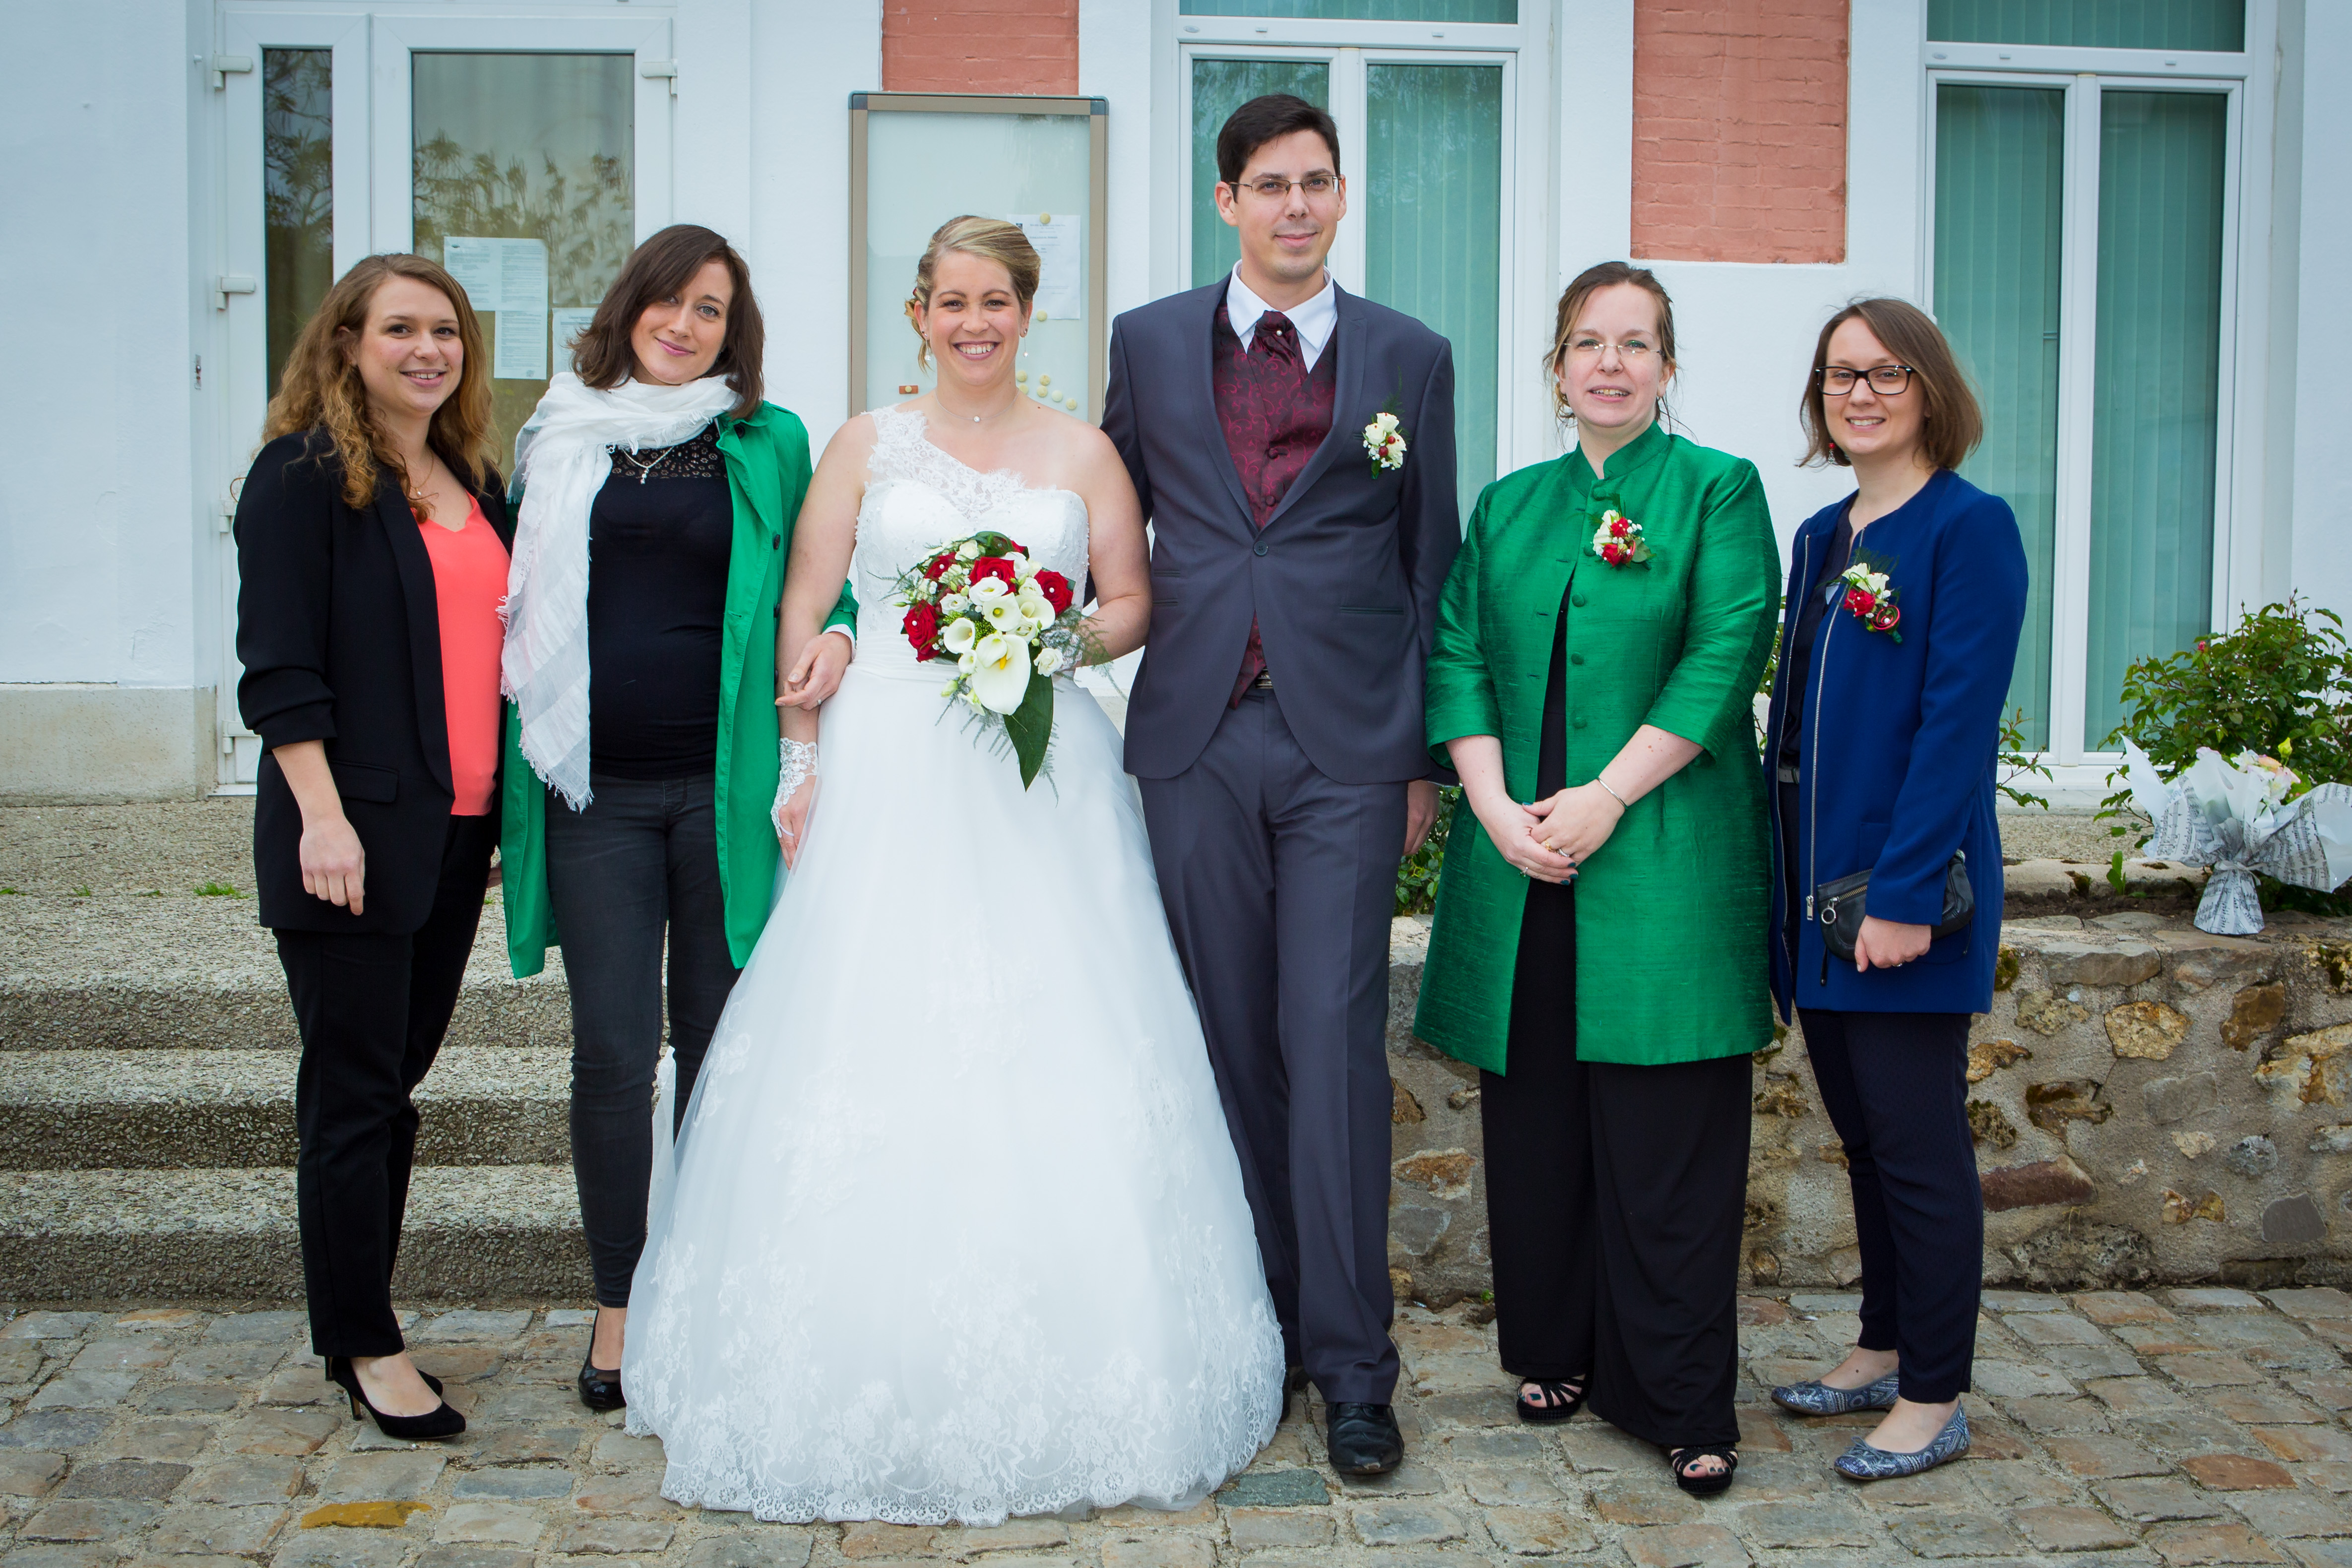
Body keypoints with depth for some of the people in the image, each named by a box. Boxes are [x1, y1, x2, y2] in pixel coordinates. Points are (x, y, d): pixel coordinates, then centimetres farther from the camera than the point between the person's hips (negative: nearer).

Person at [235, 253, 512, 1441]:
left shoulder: (473, 481, 14)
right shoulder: (305, 473, -6)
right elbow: (278, 661, -12)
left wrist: (500, 807, 15)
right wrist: (324, 815, -18)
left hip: (455, 833, 7)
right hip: (352, 837, -7)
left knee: (397, 1081, 13)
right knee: (356, 1092, 0)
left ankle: (354, 1310, 24)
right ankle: (365, 1345, 10)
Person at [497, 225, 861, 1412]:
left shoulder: (770, 444, 8)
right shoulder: (561, 438, 10)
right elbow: (517, 600, 14)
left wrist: (837, 634, -7)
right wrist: (511, 775, 5)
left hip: (725, 785, 0)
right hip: (595, 791, 0)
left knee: (719, 1046, 7)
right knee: (612, 1050, 0)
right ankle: (619, 1304, 14)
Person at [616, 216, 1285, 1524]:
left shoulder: (1082, 452, 11)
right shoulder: (868, 446, 9)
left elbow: (1133, 605, 12)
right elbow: (803, 610, 7)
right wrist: (801, 759, -2)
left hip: (1045, 782, 1)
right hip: (891, 776, 0)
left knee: (1058, 1062, -3)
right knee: (880, 1055, -4)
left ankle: (1058, 1384, 9)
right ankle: (886, 1376, 7)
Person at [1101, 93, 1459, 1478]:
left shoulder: (1410, 357, 7)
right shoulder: (1149, 342, 10)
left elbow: (1431, 563, 8)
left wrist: (1427, 755, 5)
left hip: (1347, 746, -2)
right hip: (1198, 740, 2)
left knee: (1334, 1042, -5)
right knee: (1231, 1042, 7)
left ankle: (1351, 1364, 3)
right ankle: (1266, 1321, 20)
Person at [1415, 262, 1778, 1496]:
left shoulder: (1718, 491, 3)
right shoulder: (1507, 505, 14)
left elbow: (1723, 662, -7)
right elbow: (1457, 657, 8)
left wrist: (1603, 800, -14)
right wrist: (1496, 807, -7)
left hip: (1663, 867, -4)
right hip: (1522, 863, 4)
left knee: (1668, 1140, -1)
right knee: (1534, 1123, 9)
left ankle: (1680, 1404, 10)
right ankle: (1554, 1351, 26)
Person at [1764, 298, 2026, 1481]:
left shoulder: (1971, 527, -9)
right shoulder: (1822, 538, 13)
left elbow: (1957, 721, -16)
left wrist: (1904, 892, -20)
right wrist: (1784, 880, 12)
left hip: (1906, 890, -7)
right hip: (1818, 886, 7)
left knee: (1916, 1142, 0)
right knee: (1862, 1133, 16)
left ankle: (1934, 1399, 12)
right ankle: (1884, 1350, 30)